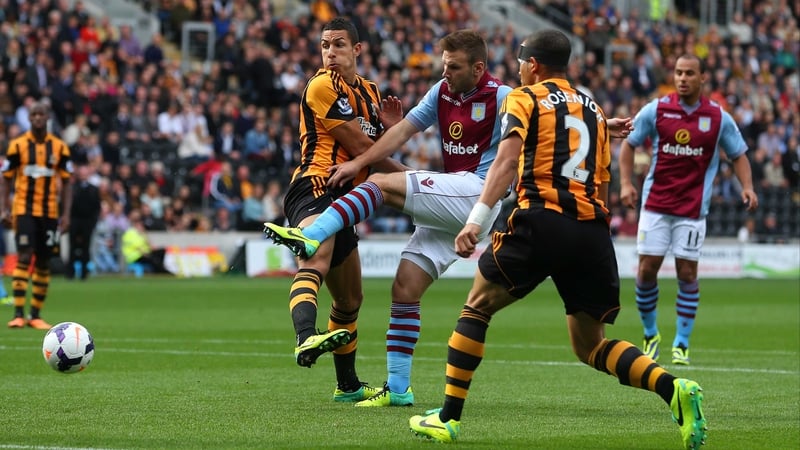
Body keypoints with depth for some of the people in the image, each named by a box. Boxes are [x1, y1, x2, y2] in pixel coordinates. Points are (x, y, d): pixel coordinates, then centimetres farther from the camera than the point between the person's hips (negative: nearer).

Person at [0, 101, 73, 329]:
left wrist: (66, 214, -1)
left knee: (43, 263, 5)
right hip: (24, 210, -2)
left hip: (50, 212, 2)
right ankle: (18, 314, -15)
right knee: (24, 258, -14)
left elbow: (66, 182, 7)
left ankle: (36, 315, 13)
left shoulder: (59, 147, 4)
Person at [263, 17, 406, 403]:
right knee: (315, 262, -37)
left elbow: (377, 150, 26)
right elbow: (358, 147, -8)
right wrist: (405, 174, 2)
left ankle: (348, 385, 35)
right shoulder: (323, 86, -5)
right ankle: (306, 339, -64)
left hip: (343, 198, 9)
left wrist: (390, 127, 3)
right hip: (315, 189, -9)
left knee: (350, 300, 20)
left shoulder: (369, 92, 21)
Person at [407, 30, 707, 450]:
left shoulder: (524, 99, 8)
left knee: (476, 308, 14)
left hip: (541, 223, -5)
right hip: (593, 229, 5)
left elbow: (507, 159, -9)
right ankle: (674, 389, -13)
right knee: (590, 345, 12)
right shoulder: (594, 110, 24)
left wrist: (477, 218, -18)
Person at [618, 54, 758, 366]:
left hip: (692, 208, -1)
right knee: (647, 269, -2)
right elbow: (629, 144, 8)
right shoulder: (656, 110, -1)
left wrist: (747, 187, -8)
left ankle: (681, 344, 7)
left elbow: (738, 155, 9)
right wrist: (625, 183, -3)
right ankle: (650, 334, 18)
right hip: (655, 204, 1)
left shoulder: (719, 118, -1)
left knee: (687, 273, -3)